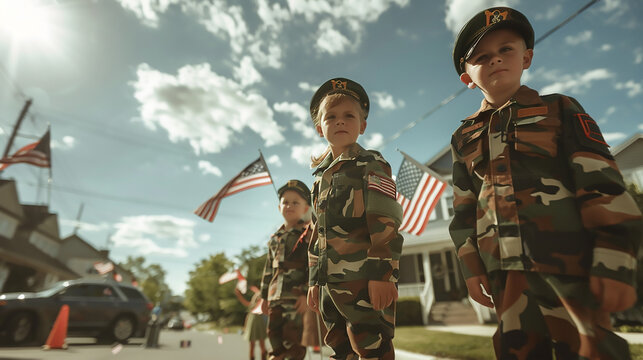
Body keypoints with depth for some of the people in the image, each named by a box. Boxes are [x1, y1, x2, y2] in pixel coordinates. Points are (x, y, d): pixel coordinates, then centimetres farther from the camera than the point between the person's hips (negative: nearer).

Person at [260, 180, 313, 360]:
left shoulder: (309, 234, -2)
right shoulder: (274, 239, 16)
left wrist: (307, 293, -16)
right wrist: (264, 296, 18)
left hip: (298, 296, -6)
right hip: (276, 297, 6)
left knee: (291, 338, -7)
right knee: (274, 334, 11)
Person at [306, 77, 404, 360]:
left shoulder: (370, 164, -2)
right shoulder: (321, 176, 17)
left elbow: (384, 222, -12)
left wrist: (381, 273, -18)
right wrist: (314, 280, 17)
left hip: (366, 277, -7)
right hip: (331, 280, 7)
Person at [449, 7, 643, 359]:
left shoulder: (560, 110, 4)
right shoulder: (464, 137, 10)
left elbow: (603, 186, -3)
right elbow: (464, 208, 11)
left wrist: (614, 262, -10)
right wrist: (471, 267, 7)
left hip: (568, 261, -2)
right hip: (505, 269, 3)